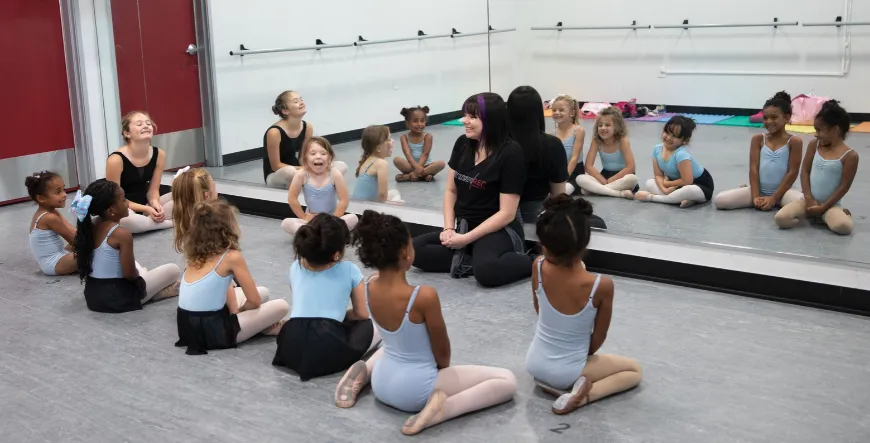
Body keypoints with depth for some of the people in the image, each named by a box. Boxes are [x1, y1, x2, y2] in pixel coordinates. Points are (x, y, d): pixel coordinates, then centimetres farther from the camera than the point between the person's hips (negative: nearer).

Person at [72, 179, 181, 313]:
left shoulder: (91, 225, 1)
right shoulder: (122, 234, -22)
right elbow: (129, 274, -19)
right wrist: (141, 273, 3)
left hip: (93, 293, 7)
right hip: (117, 297, -7)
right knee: (173, 270, 4)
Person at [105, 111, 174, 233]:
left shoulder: (159, 154, -7)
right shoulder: (116, 160, -22)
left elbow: (153, 189, 1)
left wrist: (155, 204, -22)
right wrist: (146, 209, -25)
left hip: (145, 203, 5)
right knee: (120, 219, -42)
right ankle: (170, 223, -24)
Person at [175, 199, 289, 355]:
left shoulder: (197, 252, 11)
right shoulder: (232, 256, -10)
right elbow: (254, 301, -4)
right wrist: (239, 311, 16)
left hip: (186, 326, 8)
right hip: (211, 331, -8)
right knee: (282, 306, -1)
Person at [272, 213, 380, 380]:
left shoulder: (295, 267, 16)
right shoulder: (349, 270, 6)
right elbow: (362, 314, 16)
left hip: (291, 349, 5)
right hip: (329, 352, -5)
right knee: (372, 325, 23)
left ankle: (299, 361, 15)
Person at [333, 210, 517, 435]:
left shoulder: (370, 286, -10)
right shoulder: (424, 295, -29)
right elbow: (442, 350, -12)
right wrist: (442, 366, 10)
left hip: (382, 385, 7)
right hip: (415, 391, -6)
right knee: (507, 381, 0)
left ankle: (364, 373, 14)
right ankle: (442, 409, -15)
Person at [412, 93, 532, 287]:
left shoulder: (511, 153, -15)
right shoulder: (462, 144, 4)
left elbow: (507, 213, -16)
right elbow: (451, 191, 12)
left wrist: (467, 239, -19)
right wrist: (449, 229, -4)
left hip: (499, 231, -7)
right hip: (463, 228, 7)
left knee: (486, 271, -38)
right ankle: (473, 260, -15)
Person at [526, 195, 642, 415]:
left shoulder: (539, 268, -20)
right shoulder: (602, 285, -28)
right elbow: (598, 338, -8)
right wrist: (582, 355, 6)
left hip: (535, 364, 6)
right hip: (567, 371, -6)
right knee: (634, 370, 17)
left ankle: (548, 381, 12)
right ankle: (581, 395, -6)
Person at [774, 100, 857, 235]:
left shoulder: (849, 155, -10)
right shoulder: (814, 145, 3)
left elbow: (844, 186, -10)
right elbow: (805, 172, 3)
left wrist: (823, 207, -13)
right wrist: (809, 199, -7)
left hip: (831, 205, -3)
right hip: (809, 200, 3)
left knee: (843, 227, -34)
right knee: (781, 219, -24)